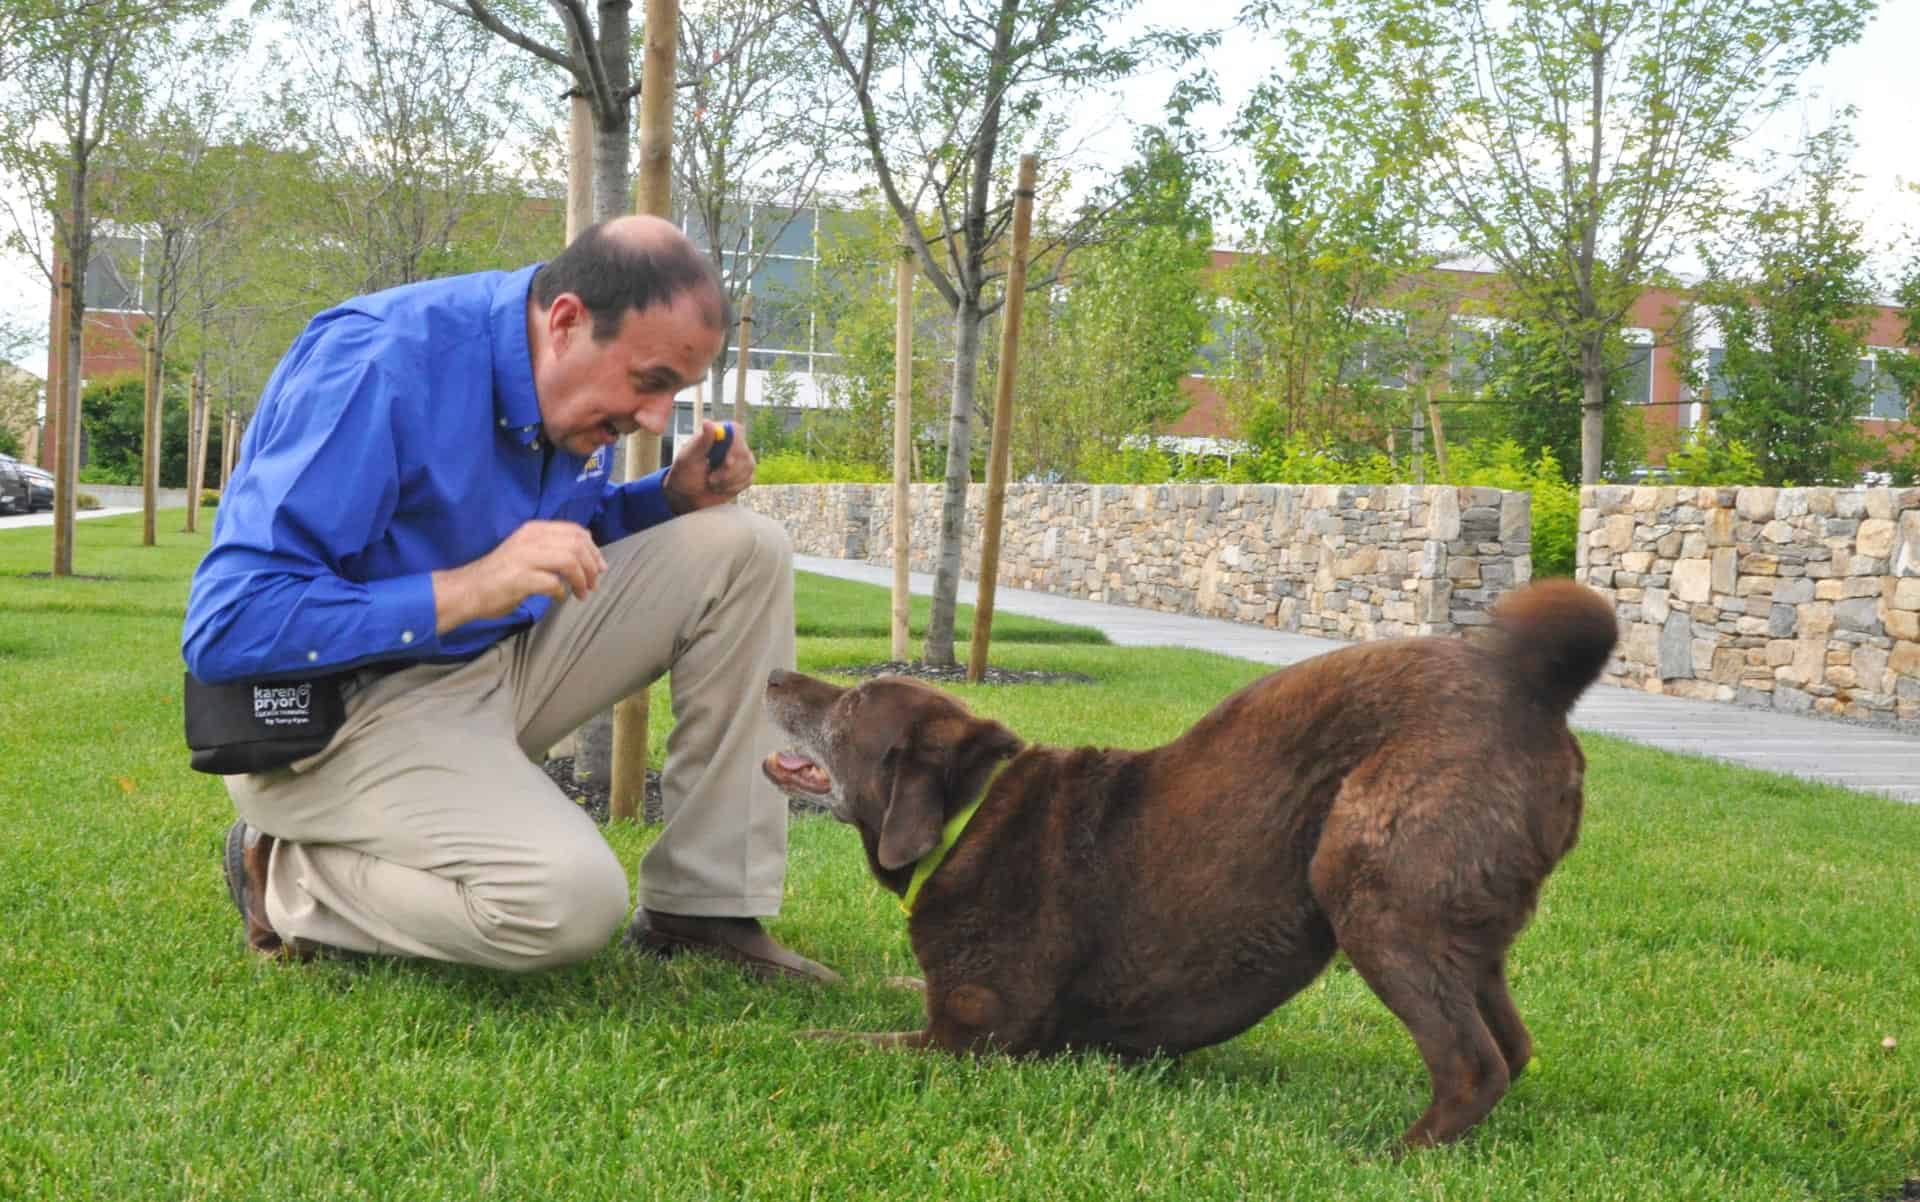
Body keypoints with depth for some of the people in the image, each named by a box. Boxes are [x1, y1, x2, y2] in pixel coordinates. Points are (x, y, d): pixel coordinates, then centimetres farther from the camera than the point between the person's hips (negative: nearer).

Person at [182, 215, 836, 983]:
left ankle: (705, 910, 0)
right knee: (571, 902, -32)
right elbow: (225, 628, -30)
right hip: (343, 706, -8)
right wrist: (470, 588, -34)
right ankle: (291, 882, -4)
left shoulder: (573, 380, 0)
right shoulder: (383, 363, -25)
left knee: (744, 552, -3)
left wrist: (674, 496, -2)